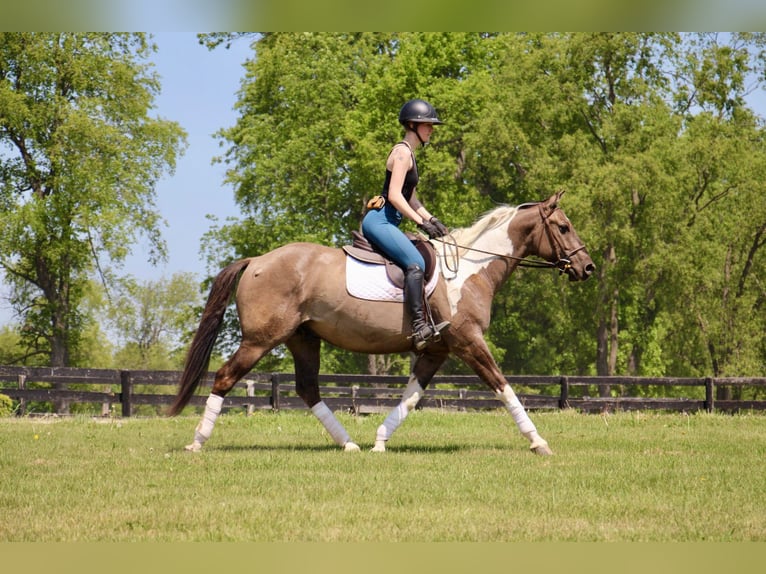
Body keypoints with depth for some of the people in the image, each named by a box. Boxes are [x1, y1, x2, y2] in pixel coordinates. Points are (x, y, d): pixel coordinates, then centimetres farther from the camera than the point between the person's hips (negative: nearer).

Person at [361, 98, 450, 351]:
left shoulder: (408, 154, 22)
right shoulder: (402, 153, -10)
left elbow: (410, 198, 27)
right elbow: (394, 196, -19)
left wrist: (432, 220, 15)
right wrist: (422, 222, -19)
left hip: (387, 223, 11)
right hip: (379, 220, -11)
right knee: (416, 263, -25)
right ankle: (420, 327, -36)